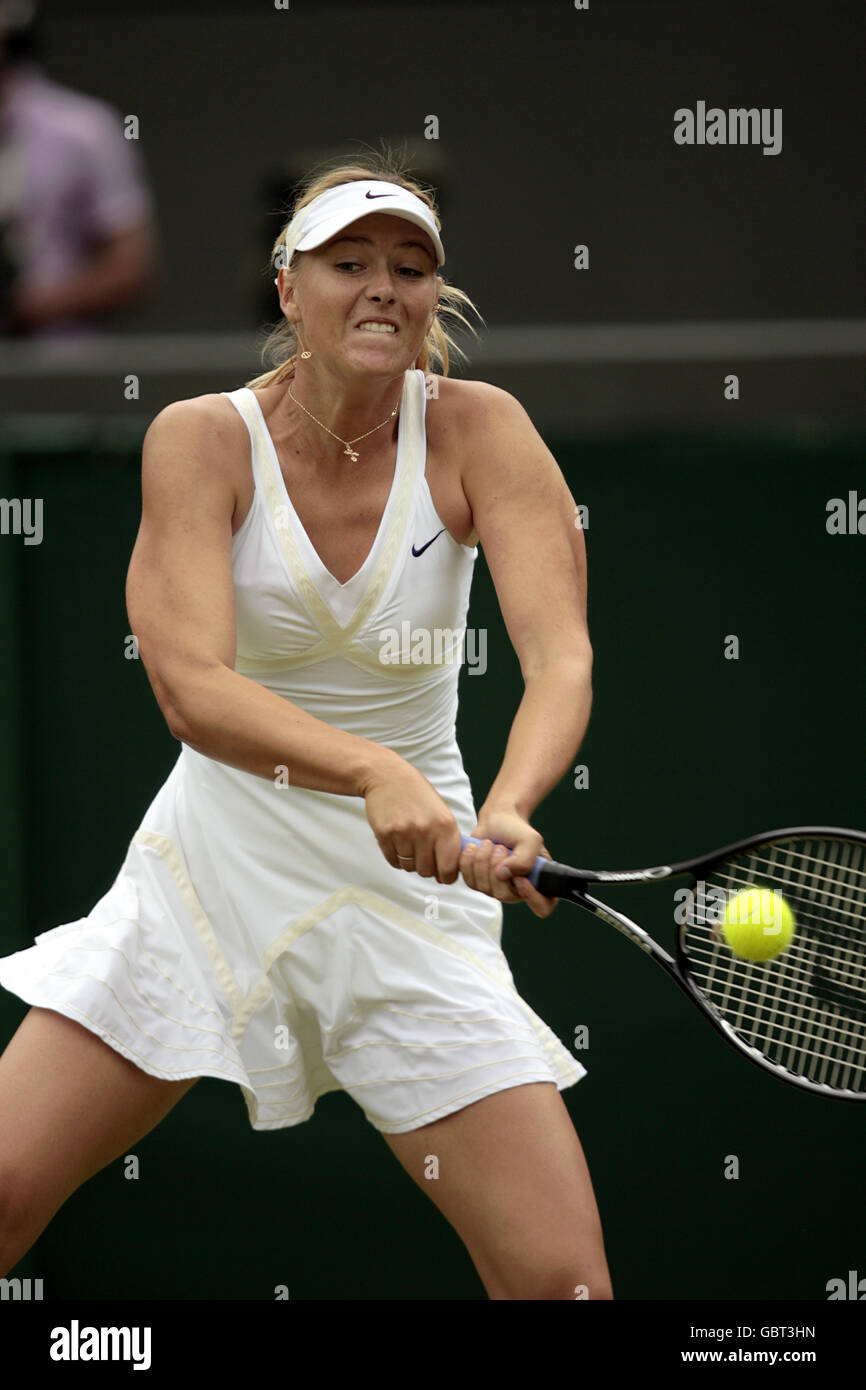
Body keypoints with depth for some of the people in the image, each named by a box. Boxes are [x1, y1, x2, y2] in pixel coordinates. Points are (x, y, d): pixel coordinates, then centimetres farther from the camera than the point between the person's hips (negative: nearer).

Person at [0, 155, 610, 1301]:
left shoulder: (476, 431, -10)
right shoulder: (204, 439, -11)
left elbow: (561, 657, -21)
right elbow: (191, 687, -23)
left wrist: (507, 810, -42)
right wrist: (376, 775, -41)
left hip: (408, 892, 0)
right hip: (213, 866, 1)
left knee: (561, 1279, -12)